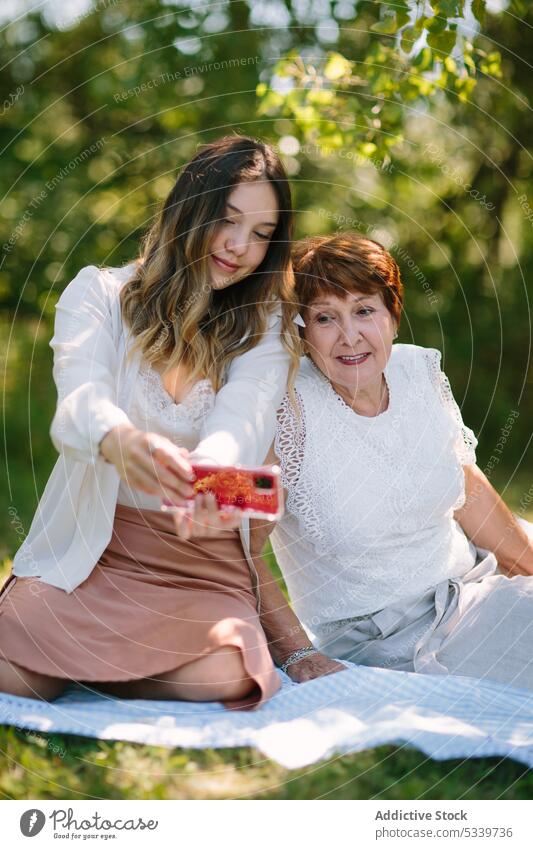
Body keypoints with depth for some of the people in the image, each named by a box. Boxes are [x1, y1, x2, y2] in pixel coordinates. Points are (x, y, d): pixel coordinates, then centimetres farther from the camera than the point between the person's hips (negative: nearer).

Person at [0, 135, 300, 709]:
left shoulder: (264, 331, 3)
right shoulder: (97, 294, 2)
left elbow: (239, 424, -18)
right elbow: (80, 398, -18)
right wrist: (121, 441, -45)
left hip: (203, 558, 2)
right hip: (89, 540, -1)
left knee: (226, 673, -29)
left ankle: (81, 666, 1)